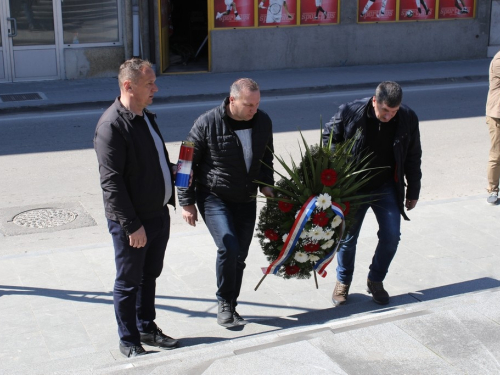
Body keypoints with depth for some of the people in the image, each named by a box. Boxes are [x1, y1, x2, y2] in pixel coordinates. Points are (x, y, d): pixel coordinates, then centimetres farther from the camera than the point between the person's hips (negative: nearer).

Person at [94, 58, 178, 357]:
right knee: (129, 282, 7)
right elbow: (111, 182, -22)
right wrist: (132, 225, -22)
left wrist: (173, 172, 6)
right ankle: (129, 341, 21)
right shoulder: (112, 125, -20)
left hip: (159, 214, 8)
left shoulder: (146, 117, 10)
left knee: (149, 276, 20)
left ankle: (147, 328, 35)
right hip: (132, 222, -8)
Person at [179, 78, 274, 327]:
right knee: (228, 248, -19)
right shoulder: (207, 124, -16)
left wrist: (266, 184, 3)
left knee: (239, 256, 8)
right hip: (214, 197, -5)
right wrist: (187, 202, -7)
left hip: (246, 200, 5)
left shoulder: (263, 122, -2)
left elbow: (266, 157, 16)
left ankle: (230, 306, 25)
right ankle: (224, 303, 2)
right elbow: (187, 164, -8)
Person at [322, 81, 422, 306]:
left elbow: (413, 158, 1)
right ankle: (343, 282, 31)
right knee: (348, 238, 8)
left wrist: (413, 192, 6)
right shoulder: (350, 113, -18)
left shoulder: (407, 119, -11)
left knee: (391, 236, -2)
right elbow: (328, 138, -2)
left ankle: (376, 281, 22)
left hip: (387, 189, 2)